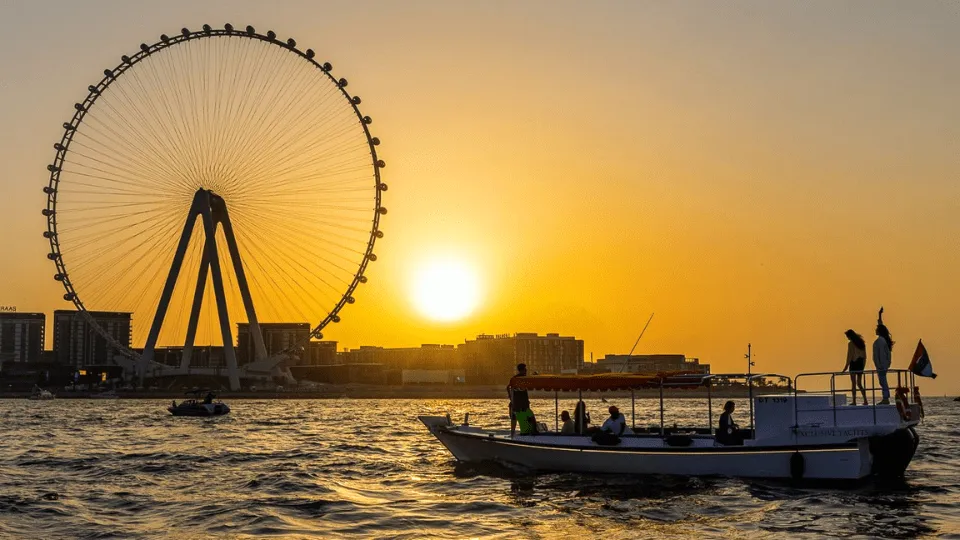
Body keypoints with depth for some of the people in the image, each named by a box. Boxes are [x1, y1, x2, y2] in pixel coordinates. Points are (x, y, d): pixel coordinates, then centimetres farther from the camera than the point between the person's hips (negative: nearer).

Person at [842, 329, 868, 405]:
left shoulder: (851, 344, -10)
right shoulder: (861, 343, 11)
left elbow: (849, 356, -14)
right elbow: (865, 356, 14)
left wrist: (846, 366, -11)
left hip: (853, 363, -6)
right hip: (860, 364, 6)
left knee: (853, 383, -1)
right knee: (859, 383, 12)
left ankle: (854, 401, -2)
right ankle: (865, 400, 3)